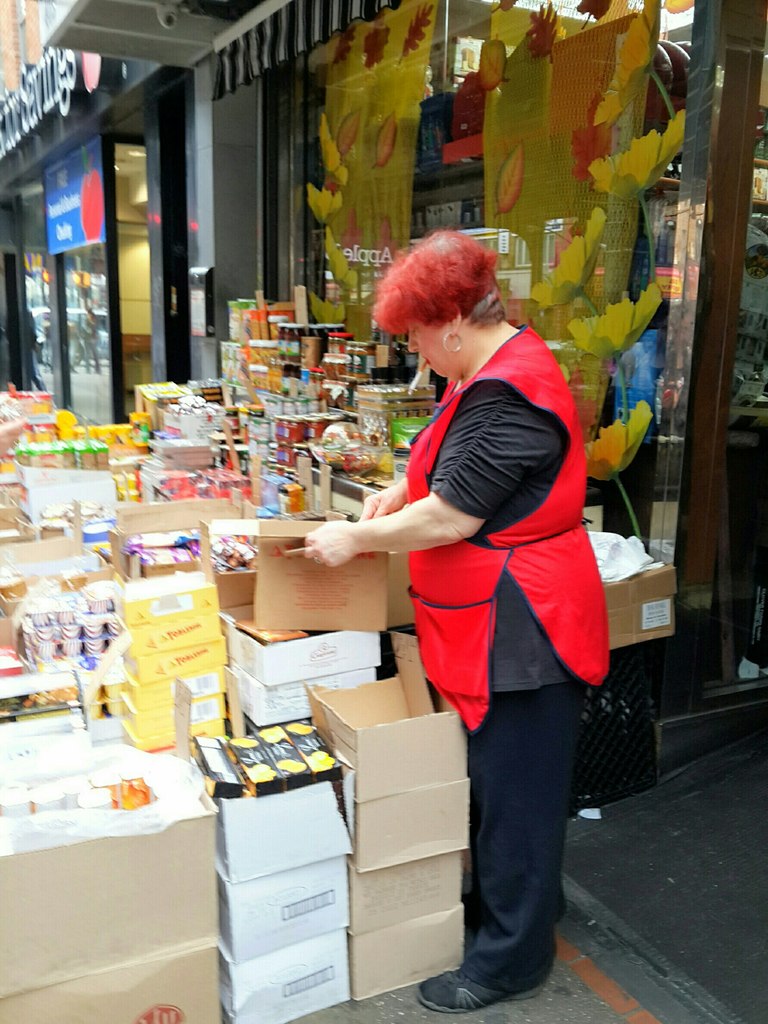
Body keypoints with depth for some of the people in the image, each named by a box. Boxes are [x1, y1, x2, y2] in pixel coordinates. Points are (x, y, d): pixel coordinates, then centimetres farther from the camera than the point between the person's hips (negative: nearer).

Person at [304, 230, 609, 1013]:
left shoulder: (505, 393, -24)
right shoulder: (503, 365, 10)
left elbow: (448, 519, -24)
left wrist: (355, 537, -11)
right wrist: (406, 489, 9)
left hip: (520, 628, -10)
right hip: (496, 623, 10)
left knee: (513, 790, 5)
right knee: (494, 779, 22)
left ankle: (511, 959, 24)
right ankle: (495, 902, 42)